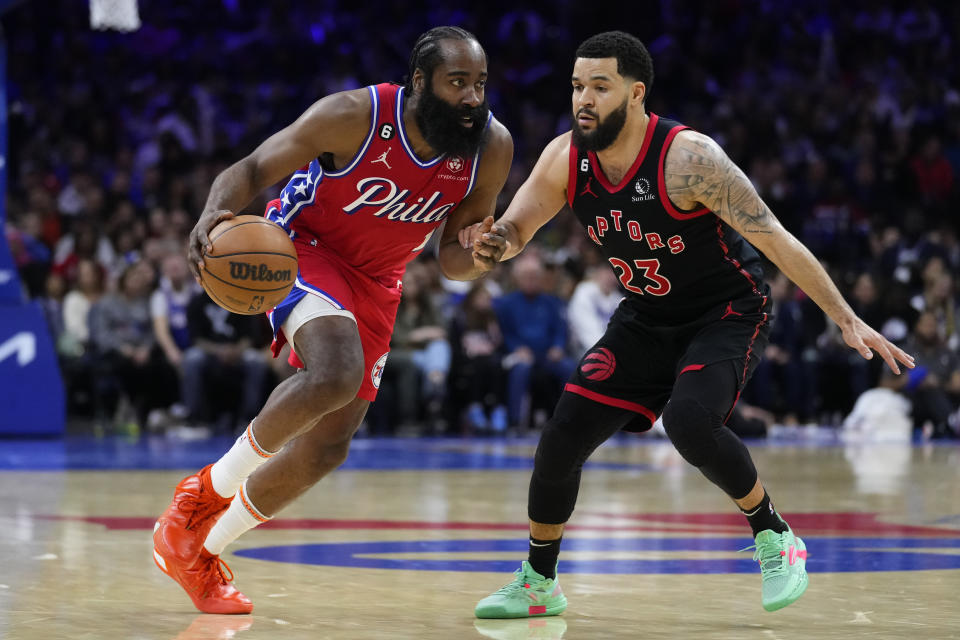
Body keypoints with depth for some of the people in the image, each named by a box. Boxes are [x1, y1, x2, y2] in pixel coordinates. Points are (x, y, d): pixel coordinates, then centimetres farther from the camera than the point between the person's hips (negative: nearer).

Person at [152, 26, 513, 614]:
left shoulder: (492, 147, -13)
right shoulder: (355, 116, -25)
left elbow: (452, 255, -1)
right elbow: (253, 170, -16)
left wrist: (475, 257, -26)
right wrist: (214, 216, -38)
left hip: (375, 283, 6)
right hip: (305, 248, -6)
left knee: (326, 447, 3)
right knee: (336, 373, -35)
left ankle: (202, 552, 23)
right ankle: (212, 488, -13)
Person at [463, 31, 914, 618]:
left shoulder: (687, 158, -28)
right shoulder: (566, 159, -11)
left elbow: (775, 240, -24)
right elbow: (514, 229, 0)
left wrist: (846, 319, -24)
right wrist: (492, 242, -27)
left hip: (728, 312, -6)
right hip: (647, 320, 6)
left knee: (689, 421, -32)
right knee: (562, 438, -3)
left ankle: (775, 537, -7)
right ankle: (538, 585, 18)